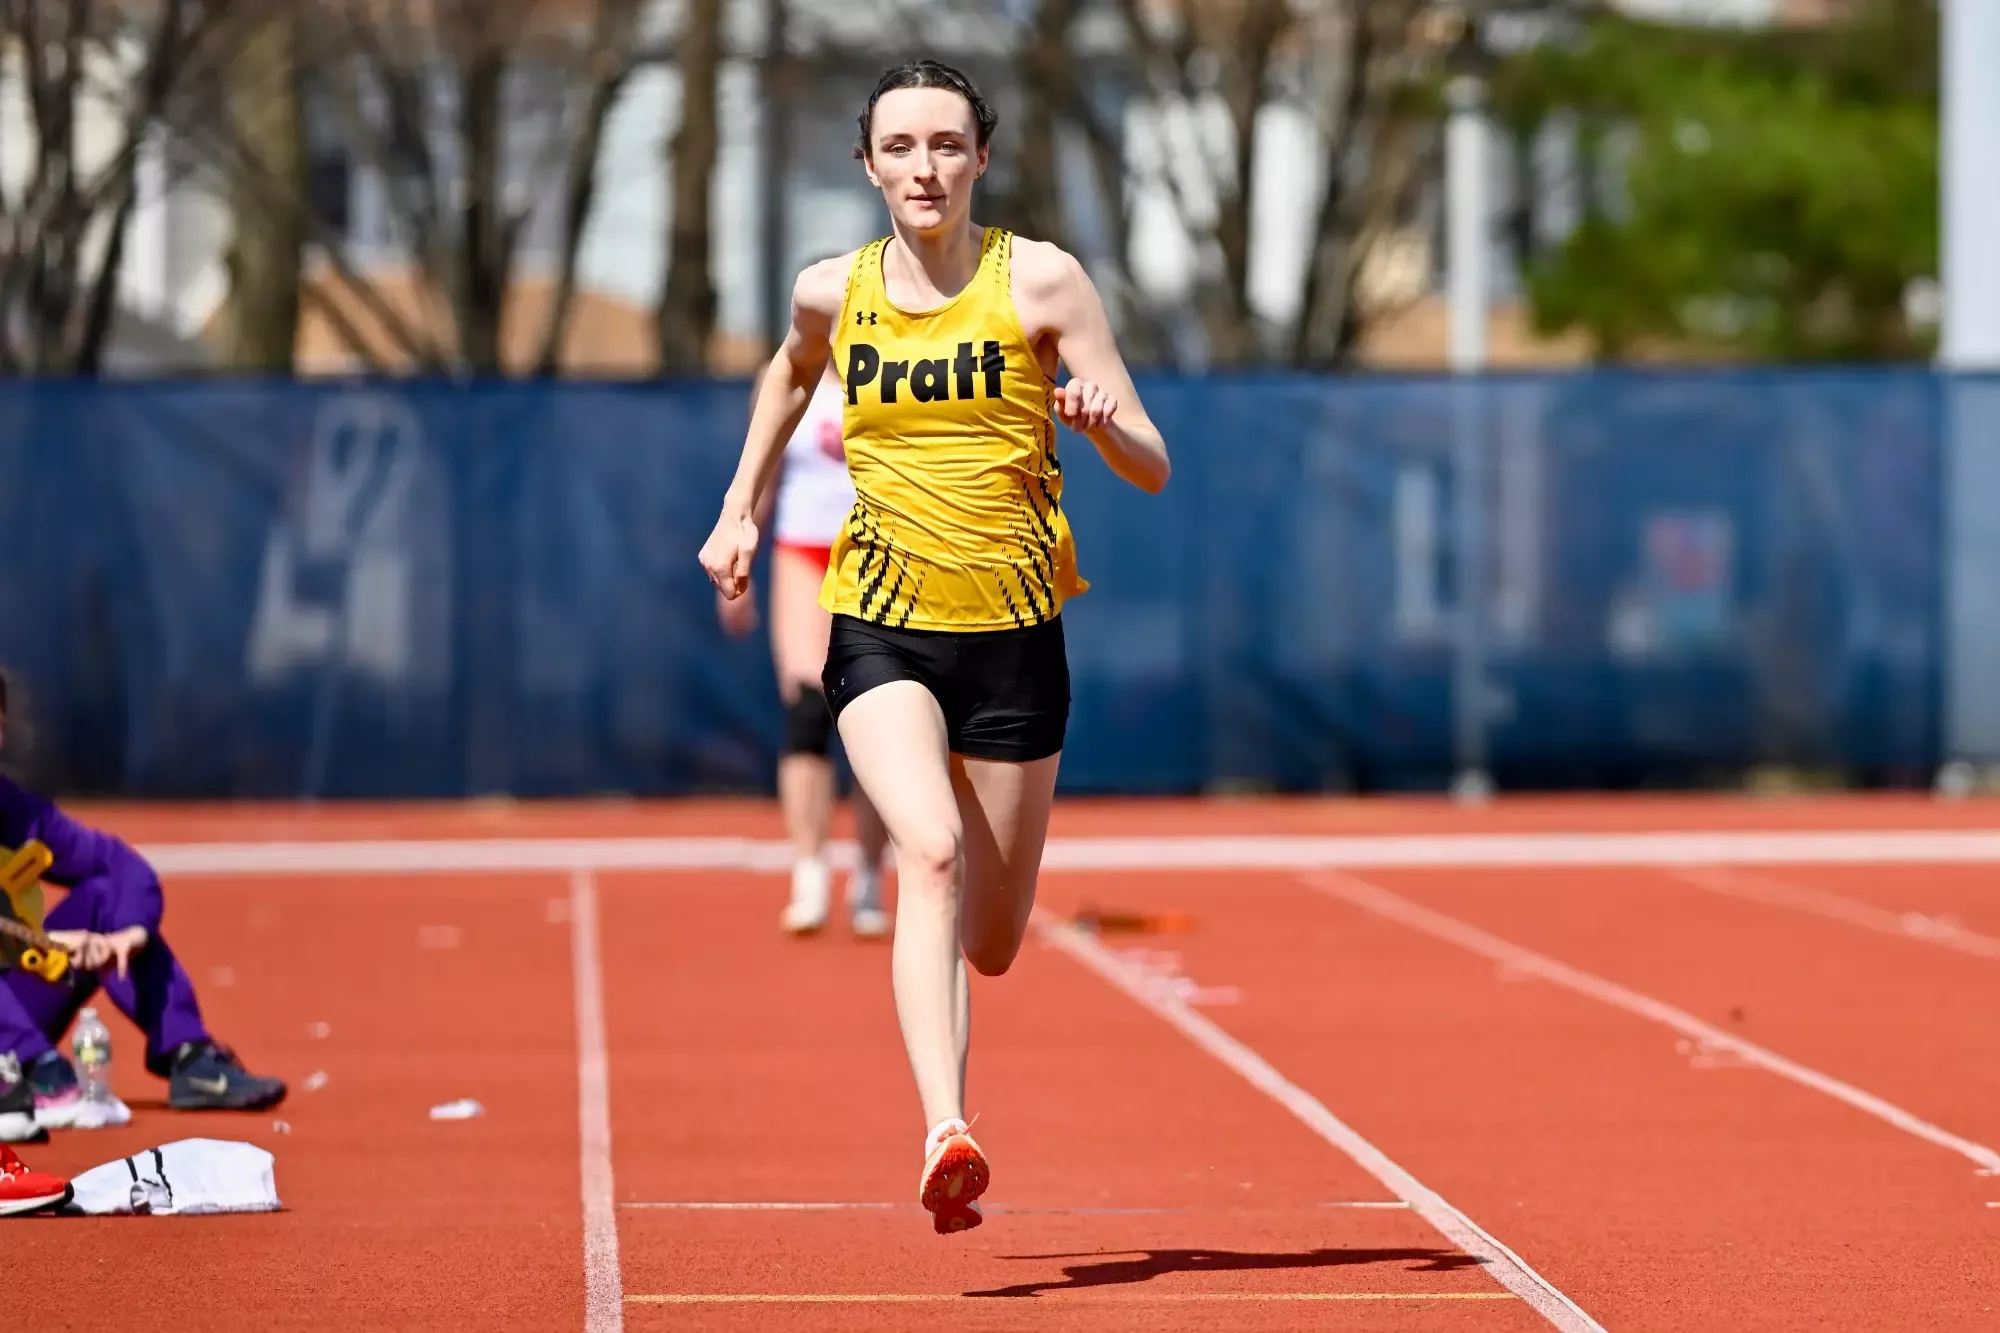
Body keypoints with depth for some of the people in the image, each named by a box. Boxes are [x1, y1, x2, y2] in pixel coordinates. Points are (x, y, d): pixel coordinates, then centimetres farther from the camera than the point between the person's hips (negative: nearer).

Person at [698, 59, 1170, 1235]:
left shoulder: (1040, 281, -4)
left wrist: (1098, 419, -26)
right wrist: (741, 508, 23)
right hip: (881, 628, 0)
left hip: (1016, 635, 0)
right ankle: (948, 1136, -38)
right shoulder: (833, 294, 2)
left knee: (993, 945, 8)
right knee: (930, 852, -28)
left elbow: (1153, 468, -6)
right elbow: (792, 374, 28)